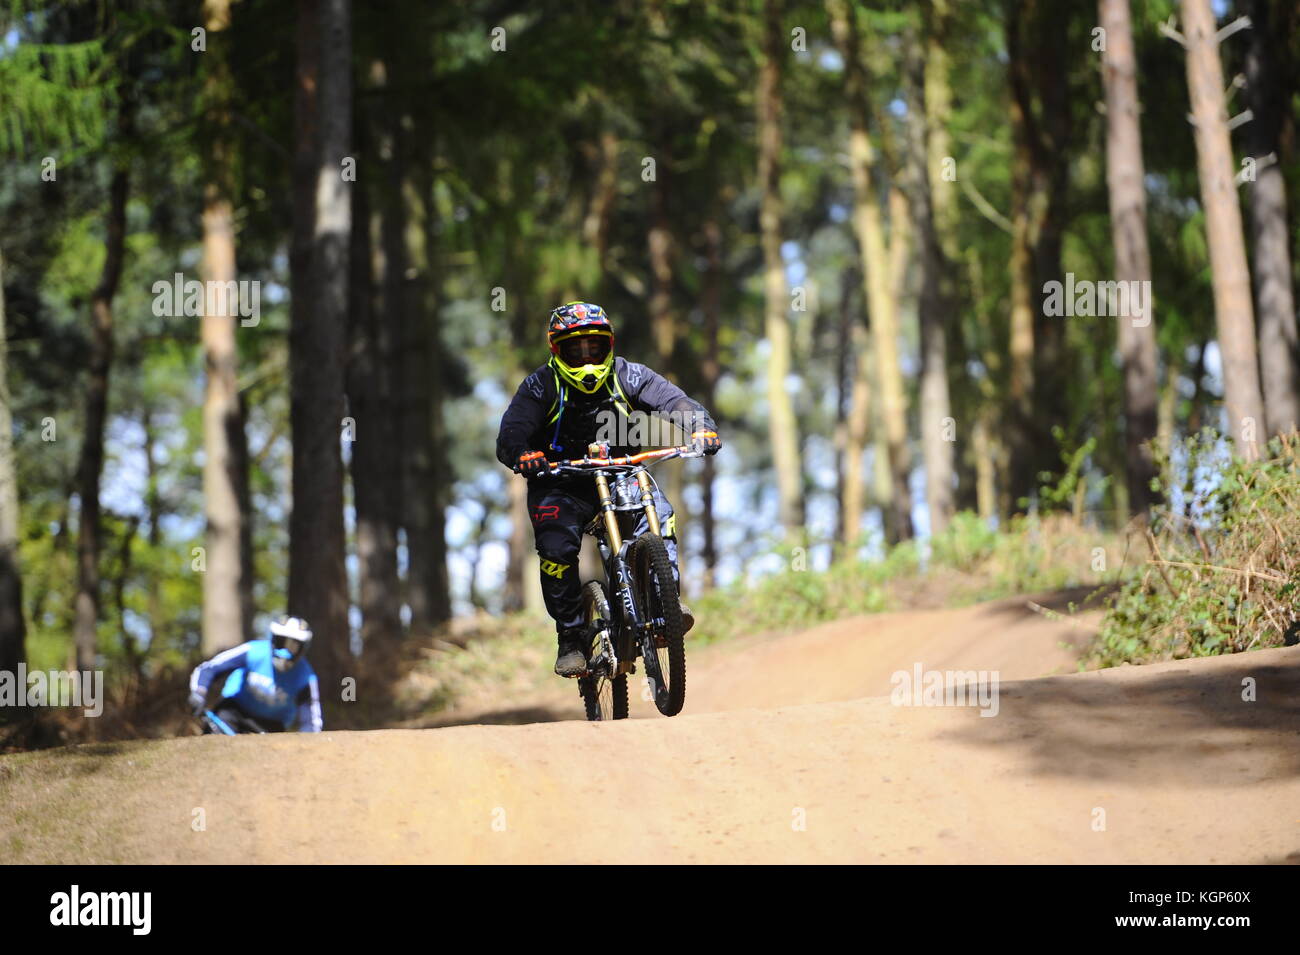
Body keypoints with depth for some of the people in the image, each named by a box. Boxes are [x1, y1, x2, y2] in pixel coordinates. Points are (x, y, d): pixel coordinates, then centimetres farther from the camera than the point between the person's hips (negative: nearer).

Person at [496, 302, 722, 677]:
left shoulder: (625, 376, -6)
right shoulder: (542, 385, -11)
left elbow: (673, 400, -13)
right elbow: (509, 438, -19)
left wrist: (701, 427, -35)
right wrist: (525, 457, -43)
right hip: (561, 484, -1)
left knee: (658, 514, -28)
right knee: (557, 548, -25)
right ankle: (571, 637, -11)